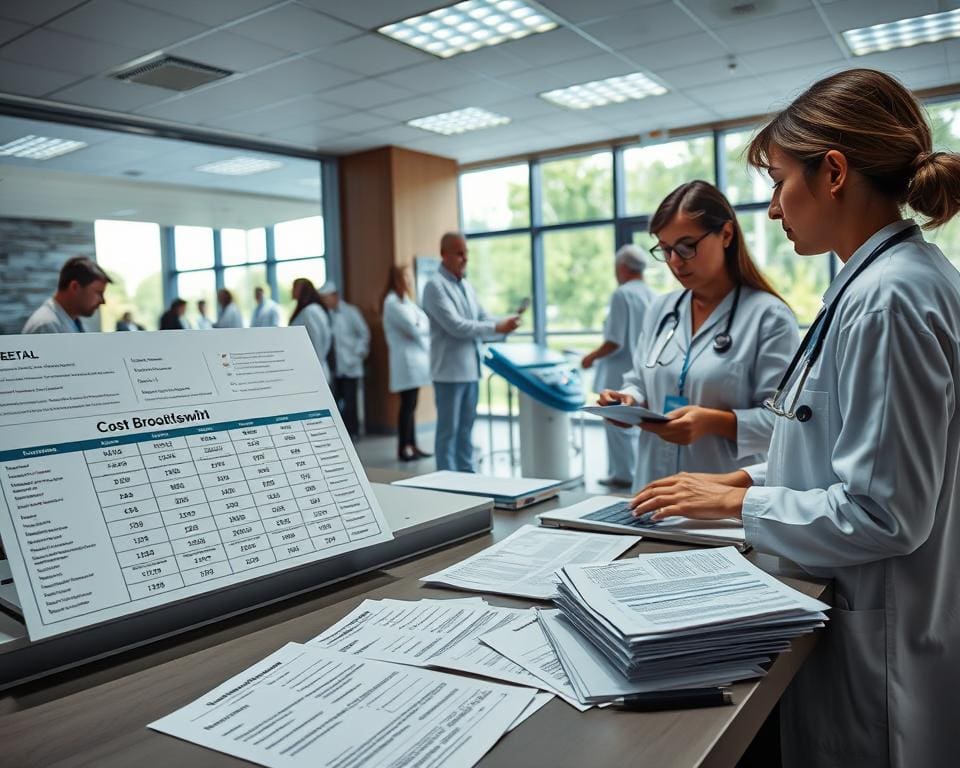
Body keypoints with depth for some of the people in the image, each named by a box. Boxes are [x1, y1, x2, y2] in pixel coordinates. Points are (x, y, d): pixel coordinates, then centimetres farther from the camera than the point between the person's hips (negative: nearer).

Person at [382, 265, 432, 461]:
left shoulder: (404, 300, 21)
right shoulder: (393, 302, -11)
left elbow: (422, 322, 16)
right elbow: (414, 329, -16)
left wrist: (422, 326, -4)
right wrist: (427, 326, 1)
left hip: (415, 358, 9)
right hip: (406, 359, -9)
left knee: (410, 405, 10)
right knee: (407, 405, -6)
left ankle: (412, 446, 15)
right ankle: (403, 448, 0)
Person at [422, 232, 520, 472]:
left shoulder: (466, 285, 14)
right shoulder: (435, 286, -12)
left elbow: (483, 319, 13)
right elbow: (455, 326, -21)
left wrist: (506, 322, -9)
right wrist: (497, 328, -21)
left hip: (470, 369, 8)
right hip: (450, 371, -8)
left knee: (466, 429, 14)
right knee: (448, 431, 0)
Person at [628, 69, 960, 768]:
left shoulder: (887, 298, -24)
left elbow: (881, 512, -24)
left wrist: (738, 503, -14)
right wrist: (748, 477, 8)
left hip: (874, 639, -9)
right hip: (854, 612, 9)